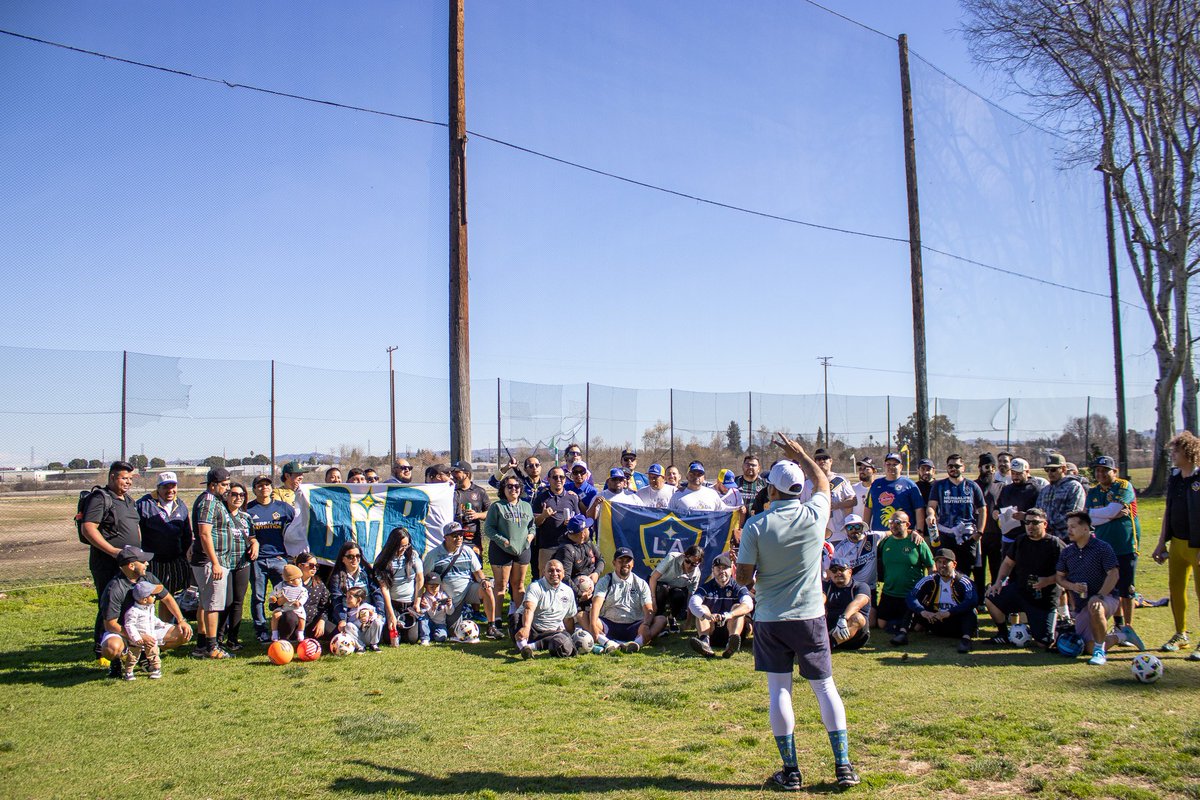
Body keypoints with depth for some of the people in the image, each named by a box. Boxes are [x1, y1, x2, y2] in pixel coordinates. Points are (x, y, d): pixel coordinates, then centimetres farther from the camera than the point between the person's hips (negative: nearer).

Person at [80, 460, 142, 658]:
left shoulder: (129, 501, 18)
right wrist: (113, 551, -23)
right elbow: (88, 529, -18)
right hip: (108, 565, -8)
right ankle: (101, 651, 5)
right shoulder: (100, 498, -9)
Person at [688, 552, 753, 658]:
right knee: (702, 608, -19)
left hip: (729, 629, -1)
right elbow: (693, 603, -17)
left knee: (738, 607, -22)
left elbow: (748, 605, -21)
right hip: (711, 631, 1)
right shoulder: (706, 587, 4)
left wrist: (728, 615, -40)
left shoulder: (738, 587, 1)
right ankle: (704, 641, -47)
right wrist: (707, 615, -39)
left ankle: (732, 643, -50)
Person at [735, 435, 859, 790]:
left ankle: (791, 771, 10)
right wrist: (800, 454, 27)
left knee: (778, 690, 6)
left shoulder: (756, 525, -11)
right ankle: (843, 766, 12)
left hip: (770, 619, -1)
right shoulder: (815, 514, -6)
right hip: (810, 616, 2)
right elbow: (822, 481, 16)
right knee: (825, 687, 10)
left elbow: (743, 577, -7)